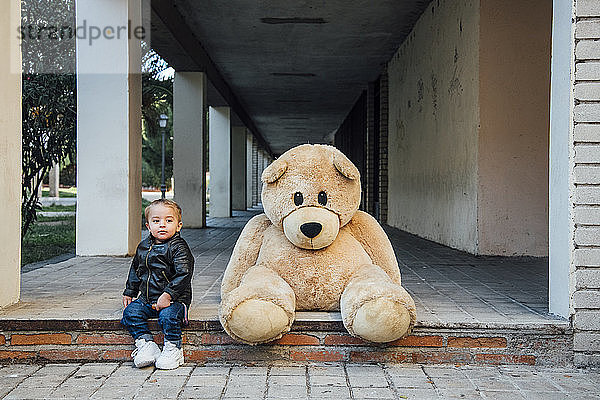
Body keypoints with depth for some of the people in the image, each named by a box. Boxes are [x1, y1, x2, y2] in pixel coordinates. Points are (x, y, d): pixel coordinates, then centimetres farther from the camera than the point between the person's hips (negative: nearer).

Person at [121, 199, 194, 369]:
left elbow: (183, 274, -20)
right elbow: (135, 271, 26)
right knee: (131, 312, -15)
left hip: (174, 299, -6)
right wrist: (129, 293, 24)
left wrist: (168, 295, -26)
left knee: (168, 315, -32)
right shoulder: (143, 247, 11)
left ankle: (173, 349, -12)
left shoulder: (178, 248, -11)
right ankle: (146, 343, -6)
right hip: (147, 299, 7)